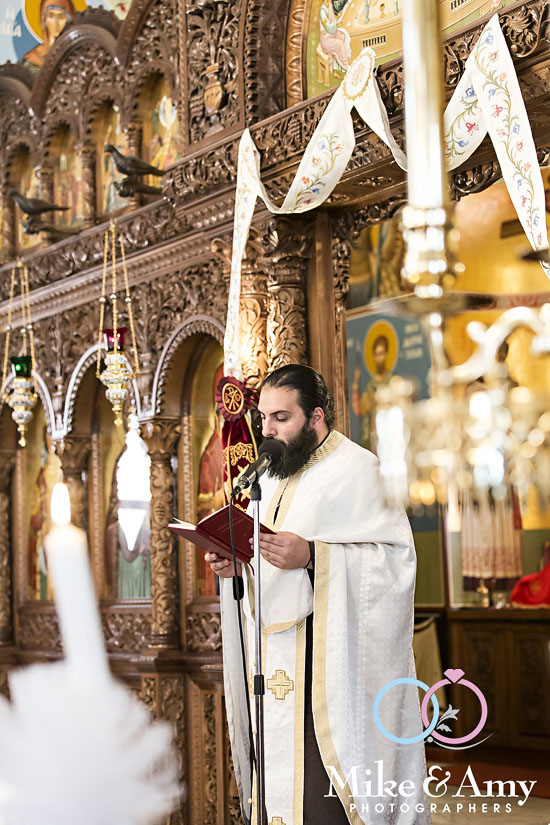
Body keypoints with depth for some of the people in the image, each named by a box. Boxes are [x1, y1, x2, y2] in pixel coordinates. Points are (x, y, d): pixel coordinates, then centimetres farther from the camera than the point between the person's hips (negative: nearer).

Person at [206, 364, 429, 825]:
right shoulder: (273, 478, 19)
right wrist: (235, 564, 5)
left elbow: (397, 560, -16)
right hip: (275, 661, 8)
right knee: (279, 782, 7)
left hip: (327, 661, -7)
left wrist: (312, 555, -25)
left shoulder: (356, 470, -7)